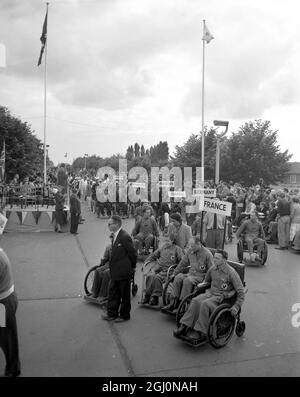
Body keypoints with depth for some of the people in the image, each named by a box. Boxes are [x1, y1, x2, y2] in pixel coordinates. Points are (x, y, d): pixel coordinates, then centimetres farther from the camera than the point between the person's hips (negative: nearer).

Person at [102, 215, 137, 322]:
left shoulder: (125, 236, -21)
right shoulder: (114, 236, 7)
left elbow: (132, 253, -14)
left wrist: (133, 266, -3)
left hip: (124, 271, -8)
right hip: (115, 271, 8)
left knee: (124, 294, 8)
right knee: (113, 292, 15)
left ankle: (124, 315, 23)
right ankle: (112, 313, 28)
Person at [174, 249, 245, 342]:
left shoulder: (231, 272, -11)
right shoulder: (212, 269, 7)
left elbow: (241, 291, -7)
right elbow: (206, 281, 29)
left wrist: (236, 306, -12)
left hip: (222, 297, -5)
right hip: (210, 293, 5)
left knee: (205, 304, -34)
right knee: (195, 300, -26)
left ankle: (201, 332, -25)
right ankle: (184, 326, -26)